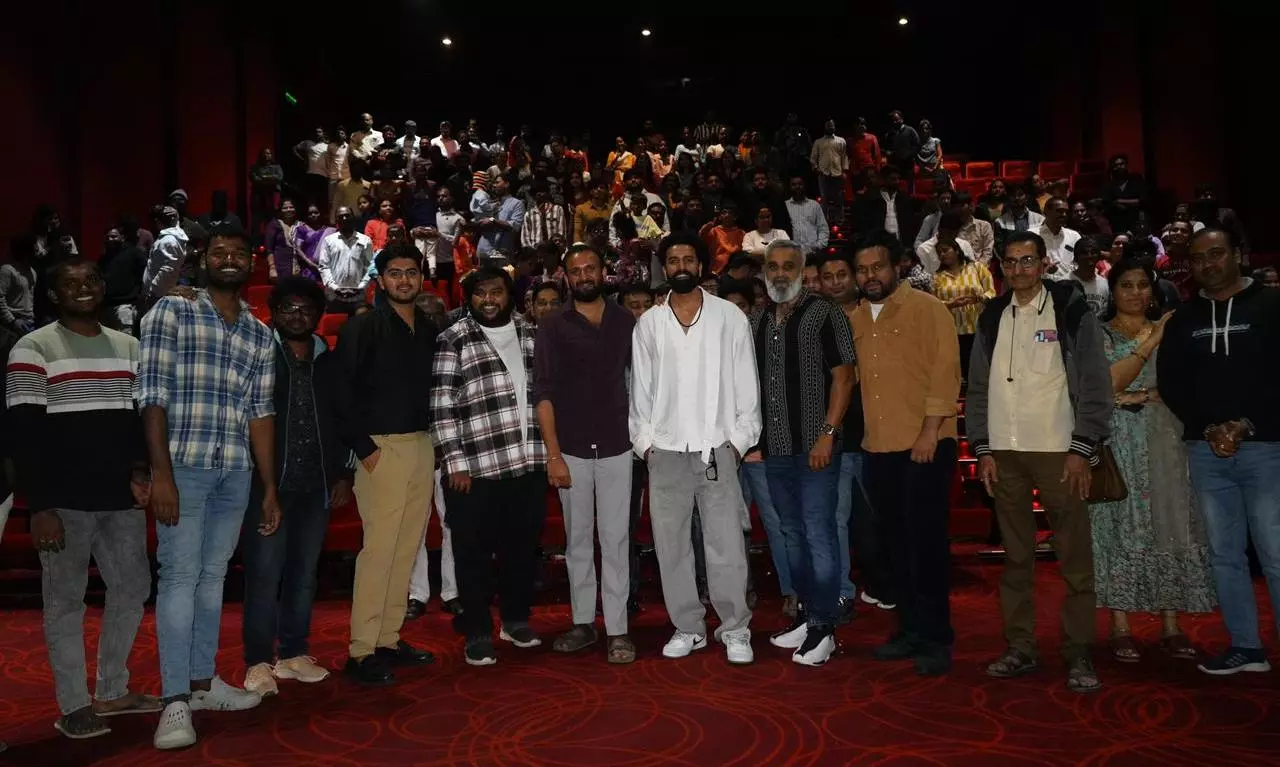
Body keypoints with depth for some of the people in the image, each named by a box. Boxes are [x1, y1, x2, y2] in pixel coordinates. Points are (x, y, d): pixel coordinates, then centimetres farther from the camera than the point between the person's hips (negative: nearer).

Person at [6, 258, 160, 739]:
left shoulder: (129, 348, 13)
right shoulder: (33, 349, -3)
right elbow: (23, 433, -8)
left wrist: (140, 471, -2)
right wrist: (39, 506, -14)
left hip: (121, 497, 5)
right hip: (64, 500, -5)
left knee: (132, 588, 10)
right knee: (65, 599, 3)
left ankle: (112, 691, 25)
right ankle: (73, 705, 13)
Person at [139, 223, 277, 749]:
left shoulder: (260, 335, 13)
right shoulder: (171, 312, 0)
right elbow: (153, 394, -7)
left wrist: (270, 487, 9)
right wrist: (161, 473, -15)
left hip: (236, 472, 5)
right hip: (183, 465, -5)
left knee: (214, 575, 11)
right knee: (180, 574, -5)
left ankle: (202, 681, 23)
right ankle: (175, 700, 1)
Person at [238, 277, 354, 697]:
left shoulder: (329, 362, 13)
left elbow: (342, 422, 17)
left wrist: (343, 474, 12)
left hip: (317, 486, 4)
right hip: (267, 483, -4)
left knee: (303, 574, 10)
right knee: (264, 575, -2)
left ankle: (293, 653, 21)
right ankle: (258, 662, 8)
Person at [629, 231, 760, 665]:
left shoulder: (730, 317, 3)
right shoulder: (648, 324, 8)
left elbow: (746, 385, 3)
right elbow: (640, 389, 9)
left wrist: (740, 439, -3)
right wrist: (644, 441, 3)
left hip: (717, 449, -2)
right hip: (665, 452, 2)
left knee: (726, 546, -1)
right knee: (671, 545, 7)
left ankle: (735, 629, 16)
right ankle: (688, 628, 22)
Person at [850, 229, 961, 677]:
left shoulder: (926, 308, -4)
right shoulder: (854, 320, 13)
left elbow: (945, 370, -10)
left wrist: (929, 431, -16)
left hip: (925, 446, -6)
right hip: (877, 448, 6)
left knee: (926, 541, -1)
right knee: (894, 542, 12)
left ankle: (936, 638, 10)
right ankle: (910, 628, 24)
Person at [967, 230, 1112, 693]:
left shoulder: (1072, 312, 1)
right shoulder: (992, 319, 12)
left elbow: (1094, 384, -3)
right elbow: (978, 388, 11)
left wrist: (1082, 449, -9)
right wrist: (983, 450, 4)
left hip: (1058, 451, -3)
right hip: (1004, 453, 3)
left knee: (1075, 559, -1)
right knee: (1016, 558, 8)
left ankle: (1078, 655, 9)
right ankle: (1020, 649, 16)